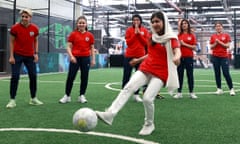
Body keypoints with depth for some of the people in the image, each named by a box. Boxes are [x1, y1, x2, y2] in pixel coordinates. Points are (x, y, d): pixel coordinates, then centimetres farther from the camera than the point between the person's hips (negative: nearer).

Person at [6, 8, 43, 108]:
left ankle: (33, 99, 18)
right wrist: (11, 56, -8)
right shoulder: (15, 28, -11)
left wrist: (36, 53, -1)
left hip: (30, 56, 3)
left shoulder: (35, 28, -5)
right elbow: (11, 42, -3)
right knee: (15, 76, -8)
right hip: (17, 55, -3)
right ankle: (12, 100, 2)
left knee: (33, 76, 4)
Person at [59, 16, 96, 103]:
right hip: (75, 58, -1)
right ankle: (67, 96, 12)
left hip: (86, 58, 2)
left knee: (84, 78, 5)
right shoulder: (73, 34, 0)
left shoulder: (90, 35, 4)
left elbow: (92, 48, 9)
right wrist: (71, 56, -16)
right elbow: (69, 47, -1)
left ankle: (82, 96, 17)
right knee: (70, 77, 0)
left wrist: (93, 59, 3)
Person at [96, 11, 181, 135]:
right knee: (128, 87, -19)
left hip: (160, 74, -5)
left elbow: (177, 51, -21)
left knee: (147, 98, -20)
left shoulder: (171, 38, -4)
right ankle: (110, 114, -30)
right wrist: (139, 59, 37)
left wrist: (176, 57, -44)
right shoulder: (153, 37, 14)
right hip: (145, 69, 5)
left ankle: (149, 124, 7)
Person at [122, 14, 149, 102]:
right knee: (126, 75, 1)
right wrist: (135, 33, -11)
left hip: (140, 56, 1)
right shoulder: (129, 30, 2)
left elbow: (146, 43, -2)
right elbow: (128, 42, -6)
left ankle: (136, 94, 13)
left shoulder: (145, 31, 6)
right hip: (129, 56, -1)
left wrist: (139, 34, -10)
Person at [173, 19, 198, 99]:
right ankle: (179, 93, 10)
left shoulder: (192, 35, 3)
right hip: (180, 57, 2)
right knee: (180, 75, 4)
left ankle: (191, 93, 9)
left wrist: (185, 44, -11)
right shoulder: (178, 35, 9)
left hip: (189, 57, -2)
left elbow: (194, 47, -3)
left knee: (190, 75, 1)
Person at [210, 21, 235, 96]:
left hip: (224, 56, -3)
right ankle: (219, 89, 12)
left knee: (226, 73, -7)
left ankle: (231, 89, 2)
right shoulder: (213, 36, 8)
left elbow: (228, 46, -6)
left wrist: (220, 42, -13)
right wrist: (215, 43, -10)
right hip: (215, 57, 3)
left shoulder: (226, 35, 2)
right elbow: (211, 47, 8)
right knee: (217, 73, 4)